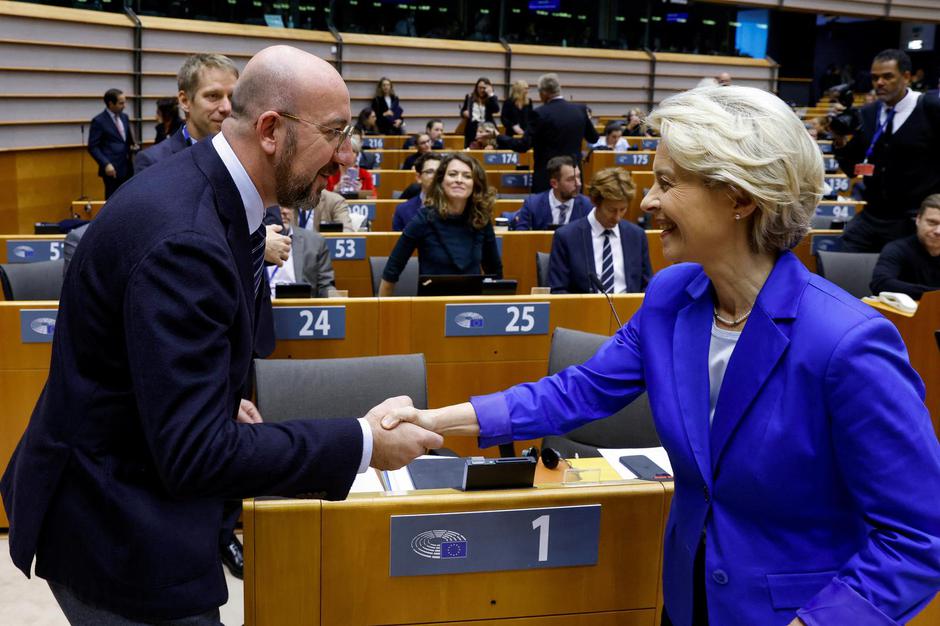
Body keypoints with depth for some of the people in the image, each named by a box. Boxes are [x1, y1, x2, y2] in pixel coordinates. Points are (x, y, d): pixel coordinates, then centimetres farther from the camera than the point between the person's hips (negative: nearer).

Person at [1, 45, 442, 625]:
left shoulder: (199, 188, 0)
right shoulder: (183, 239, -30)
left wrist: (222, 401, 6)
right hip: (118, 531, -9)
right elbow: (195, 452, -31)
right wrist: (363, 444, -25)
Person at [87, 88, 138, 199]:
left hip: (127, 168, 6)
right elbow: (92, 147, -10)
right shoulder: (99, 121, -8)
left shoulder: (124, 117, 12)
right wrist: (106, 164, -20)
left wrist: (133, 145, 1)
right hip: (112, 169, -6)